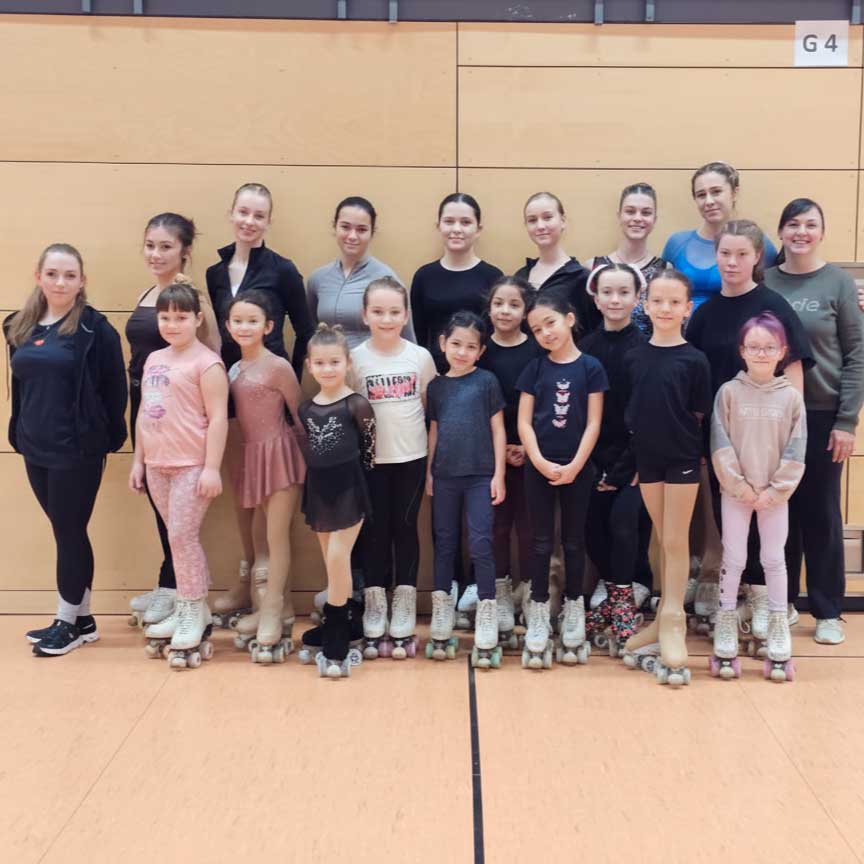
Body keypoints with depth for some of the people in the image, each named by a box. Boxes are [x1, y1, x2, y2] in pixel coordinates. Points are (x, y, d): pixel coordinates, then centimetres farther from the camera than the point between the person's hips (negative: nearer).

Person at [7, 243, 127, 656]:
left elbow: (115, 389, -9)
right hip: (36, 450, 6)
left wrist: (109, 440, -9)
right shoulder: (21, 327, 10)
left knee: (69, 533, 2)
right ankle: (81, 619, 24)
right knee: (67, 532, 13)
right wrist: (18, 436, 12)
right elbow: (19, 387, 15)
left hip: (78, 451, -6)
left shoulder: (94, 328, -9)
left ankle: (68, 622, 15)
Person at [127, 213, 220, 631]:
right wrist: (134, 411, 15)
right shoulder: (145, 296, 11)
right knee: (155, 493, 14)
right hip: (143, 403, 8)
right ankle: (170, 582, 27)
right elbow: (139, 353, 16)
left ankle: (173, 585, 18)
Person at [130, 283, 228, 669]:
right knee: (179, 537, 12)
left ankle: (193, 614, 7)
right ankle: (190, 608, 22)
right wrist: (138, 460, 16)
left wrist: (212, 467, -19)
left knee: (183, 535, -5)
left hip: (192, 465, -7)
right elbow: (143, 413, 18)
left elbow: (218, 418, -14)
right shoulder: (153, 360, 13)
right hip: (157, 465, 7)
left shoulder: (206, 362, -10)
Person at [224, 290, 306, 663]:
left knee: (277, 536, 0)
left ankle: (271, 612, 7)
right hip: (251, 455, 7)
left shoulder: (278, 366, -11)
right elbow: (234, 413, 12)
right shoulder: (233, 369, 8)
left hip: (279, 454, -7)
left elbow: (301, 414, -6)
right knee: (272, 535, 14)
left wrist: (310, 453, -4)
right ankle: (282, 606, 24)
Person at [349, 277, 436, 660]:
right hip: (370, 460, 0)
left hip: (412, 458, 0)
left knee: (405, 529, 7)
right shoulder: (355, 358, -4)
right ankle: (374, 614, 18)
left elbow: (431, 408, 5)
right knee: (375, 531, 7)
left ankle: (404, 615, 17)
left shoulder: (420, 356, -2)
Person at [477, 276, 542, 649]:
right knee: (496, 526, 7)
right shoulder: (480, 351, 1)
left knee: (528, 526, 3)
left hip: (532, 453, -1)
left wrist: (530, 446, -11)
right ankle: (501, 604, 17)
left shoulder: (538, 350, -2)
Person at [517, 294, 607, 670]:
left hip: (578, 468, -1)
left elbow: (593, 423, -5)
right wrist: (540, 462, -12)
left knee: (574, 540, 10)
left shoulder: (590, 367, -3)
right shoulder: (535, 368, 2)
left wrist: (575, 465, -12)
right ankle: (539, 614, 14)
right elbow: (524, 421, 0)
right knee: (541, 541, 6)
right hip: (538, 467, 1)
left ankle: (573, 609, 22)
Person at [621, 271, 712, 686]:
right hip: (647, 458, 3)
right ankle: (665, 618, 25)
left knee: (676, 541, 4)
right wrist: (634, 453, 1)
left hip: (682, 458, -3)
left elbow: (698, 414, -3)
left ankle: (673, 623, 14)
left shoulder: (694, 359, -8)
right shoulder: (634, 357, 0)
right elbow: (630, 411, 5)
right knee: (664, 542, 14)